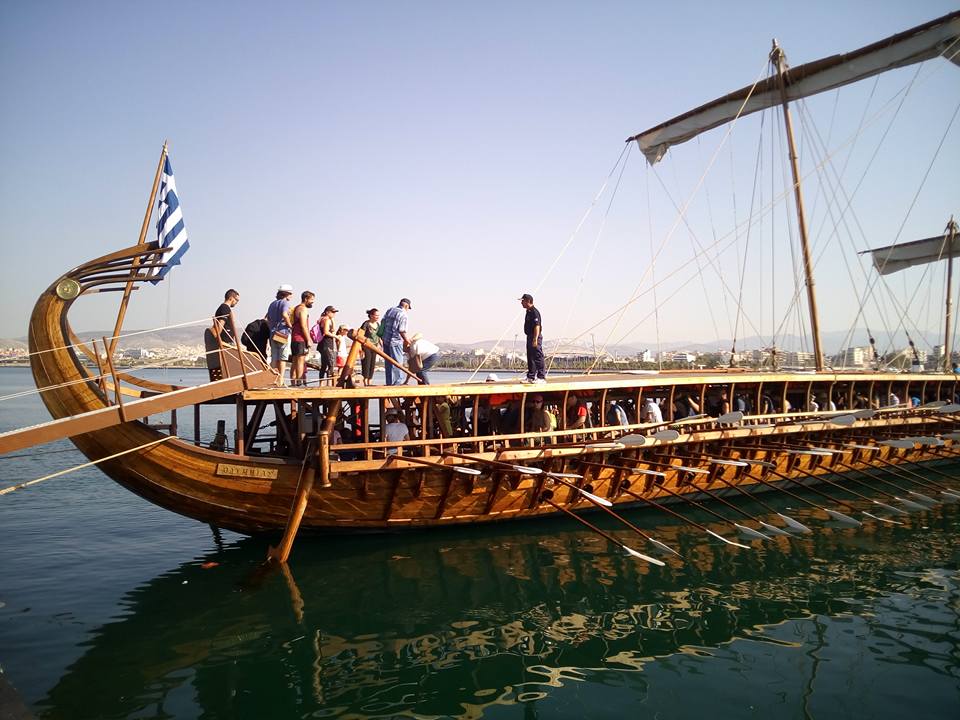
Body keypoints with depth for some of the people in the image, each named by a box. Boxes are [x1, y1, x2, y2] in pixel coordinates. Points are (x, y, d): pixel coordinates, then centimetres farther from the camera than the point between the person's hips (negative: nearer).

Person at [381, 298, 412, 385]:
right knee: (397, 363, -2)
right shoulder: (403, 314, -11)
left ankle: (389, 383, 17)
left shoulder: (389, 311, 12)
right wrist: (406, 340, 1)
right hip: (395, 341, -8)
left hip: (385, 340, 8)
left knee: (389, 362, 13)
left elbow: (383, 324, 12)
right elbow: (402, 330, -14)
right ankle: (397, 382, -1)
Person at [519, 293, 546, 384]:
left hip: (535, 337, -10)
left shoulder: (534, 312, -16)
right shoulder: (528, 311, 16)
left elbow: (537, 326, -22)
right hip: (530, 337, 10)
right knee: (530, 358, 12)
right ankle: (531, 377, 18)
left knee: (538, 358, -6)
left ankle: (541, 377, -2)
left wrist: (535, 339, -27)